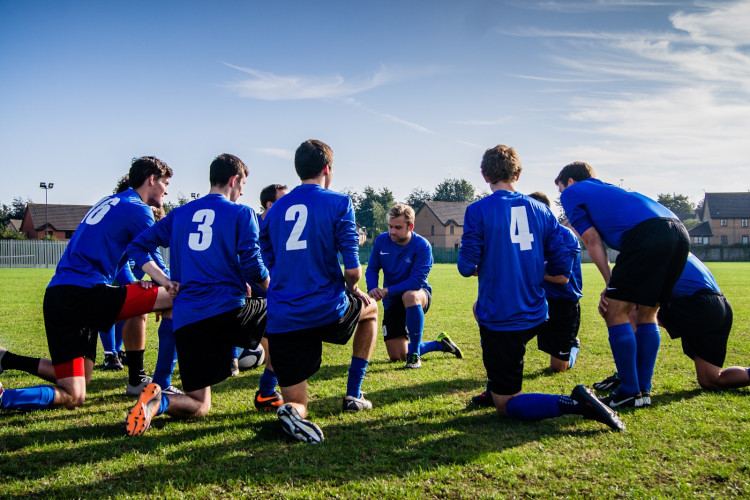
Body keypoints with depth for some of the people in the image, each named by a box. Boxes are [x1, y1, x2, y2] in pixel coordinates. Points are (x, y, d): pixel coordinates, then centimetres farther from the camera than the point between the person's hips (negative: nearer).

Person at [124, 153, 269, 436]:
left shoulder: (180, 214, 17)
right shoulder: (242, 214, 3)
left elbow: (138, 246, 15)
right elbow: (253, 266, -4)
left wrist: (164, 280, 11)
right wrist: (272, 290, 15)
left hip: (186, 320, 4)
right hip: (229, 310, -4)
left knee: (198, 407, 12)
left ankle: (158, 401, -22)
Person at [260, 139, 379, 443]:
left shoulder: (275, 209, 13)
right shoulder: (338, 203, -3)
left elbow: (268, 266, 16)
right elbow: (352, 270, -10)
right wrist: (352, 290, 14)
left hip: (281, 321, 4)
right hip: (327, 312, -3)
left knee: (296, 405, 14)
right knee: (370, 308, 32)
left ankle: (292, 410, -25)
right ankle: (353, 395, 28)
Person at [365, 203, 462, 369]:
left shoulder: (422, 246, -20)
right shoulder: (382, 240, -7)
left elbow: (416, 281, -26)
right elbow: (372, 269, 0)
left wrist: (387, 291, -32)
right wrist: (372, 289, -21)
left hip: (419, 294, -4)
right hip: (392, 303, 5)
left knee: (409, 296, -44)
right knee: (397, 357, 1)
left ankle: (414, 354, -28)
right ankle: (440, 343, 28)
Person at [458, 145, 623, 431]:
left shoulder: (478, 211, -9)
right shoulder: (540, 210, 5)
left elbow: (467, 266, -11)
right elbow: (562, 264, 4)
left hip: (501, 321, -6)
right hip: (535, 317, 6)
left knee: (506, 405, 5)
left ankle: (575, 404, -20)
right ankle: (495, 387, 35)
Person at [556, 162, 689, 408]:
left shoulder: (571, 193, 18)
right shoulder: (608, 190, 39)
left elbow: (592, 240, 9)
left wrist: (610, 284, 12)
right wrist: (615, 288, 25)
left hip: (647, 233, -8)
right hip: (680, 232, 8)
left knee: (616, 312, 3)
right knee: (647, 314, 18)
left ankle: (630, 392, 7)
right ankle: (644, 390, 21)